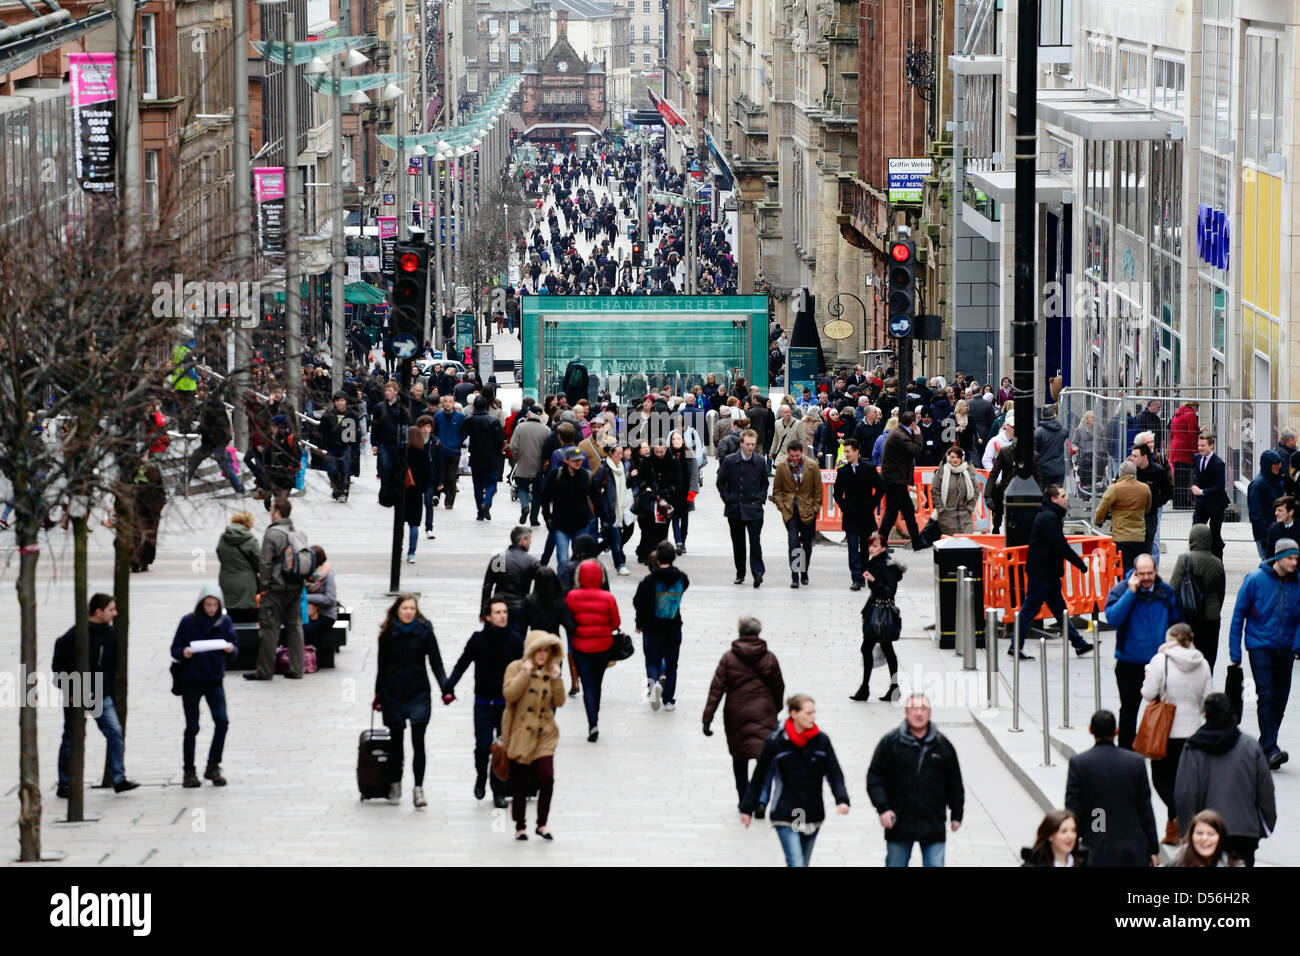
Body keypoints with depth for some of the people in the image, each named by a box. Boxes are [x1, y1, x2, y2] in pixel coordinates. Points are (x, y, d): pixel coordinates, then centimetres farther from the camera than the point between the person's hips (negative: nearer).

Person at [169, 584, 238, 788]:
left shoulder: (225, 622, 2)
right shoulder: (188, 622, -5)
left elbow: (235, 647, 6)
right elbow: (175, 649, -2)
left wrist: (231, 649, -18)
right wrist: (184, 652, -24)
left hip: (214, 680, 2)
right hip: (190, 681, -2)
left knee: (222, 721, -13)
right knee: (192, 727, 3)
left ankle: (213, 767, 1)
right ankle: (189, 771, 14)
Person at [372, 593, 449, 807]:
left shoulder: (424, 631, -3)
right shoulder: (387, 634, 1)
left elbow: (436, 662, -3)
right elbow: (382, 666, 9)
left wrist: (445, 688, -13)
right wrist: (378, 694, 8)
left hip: (418, 694, -2)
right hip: (393, 694, 2)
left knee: (418, 741, -9)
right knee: (396, 741, 10)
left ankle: (418, 789, -9)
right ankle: (394, 785, 25)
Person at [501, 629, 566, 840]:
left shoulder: (550, 672, 10)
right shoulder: (516, 668, -2)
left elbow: (559, 702, 5)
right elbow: (509, 694, -17)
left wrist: (556, 679, -7)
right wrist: (525, 673, -20)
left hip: (544, 735, 3)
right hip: (520, 735, -3)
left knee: (547, 778, -10)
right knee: (520, 783, 2)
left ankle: (542, 824, 4)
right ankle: (520, 826, 15)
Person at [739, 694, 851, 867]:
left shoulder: (821, 741, 0)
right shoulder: (775, 742, -8)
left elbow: (834, 773, 1)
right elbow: (759, 777, 2)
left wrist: (842, 800, -17)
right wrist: (747, 808, 8)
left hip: (813, 817, 4)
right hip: (786, 818, -4)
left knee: (803, 864, 15)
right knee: (796, 865, -14)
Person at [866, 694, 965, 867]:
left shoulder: (942, 744, 6)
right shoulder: (889, 742, 0)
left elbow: (954, 783, 14)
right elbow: (874, 778, -1)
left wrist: (957, 814, 13)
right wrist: (883, 808, -12)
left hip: (933, 826, 1)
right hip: (899, 826, 0)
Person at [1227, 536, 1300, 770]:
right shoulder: (1256, 580, -8)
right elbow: (1238, 615, -2)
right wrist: (1235, 654, -3)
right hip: (1260, 646, -4)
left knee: (1280, 699, 8)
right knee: (1266, 696, -15)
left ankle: (1265, 748, 22)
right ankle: (1270, 749, -18)